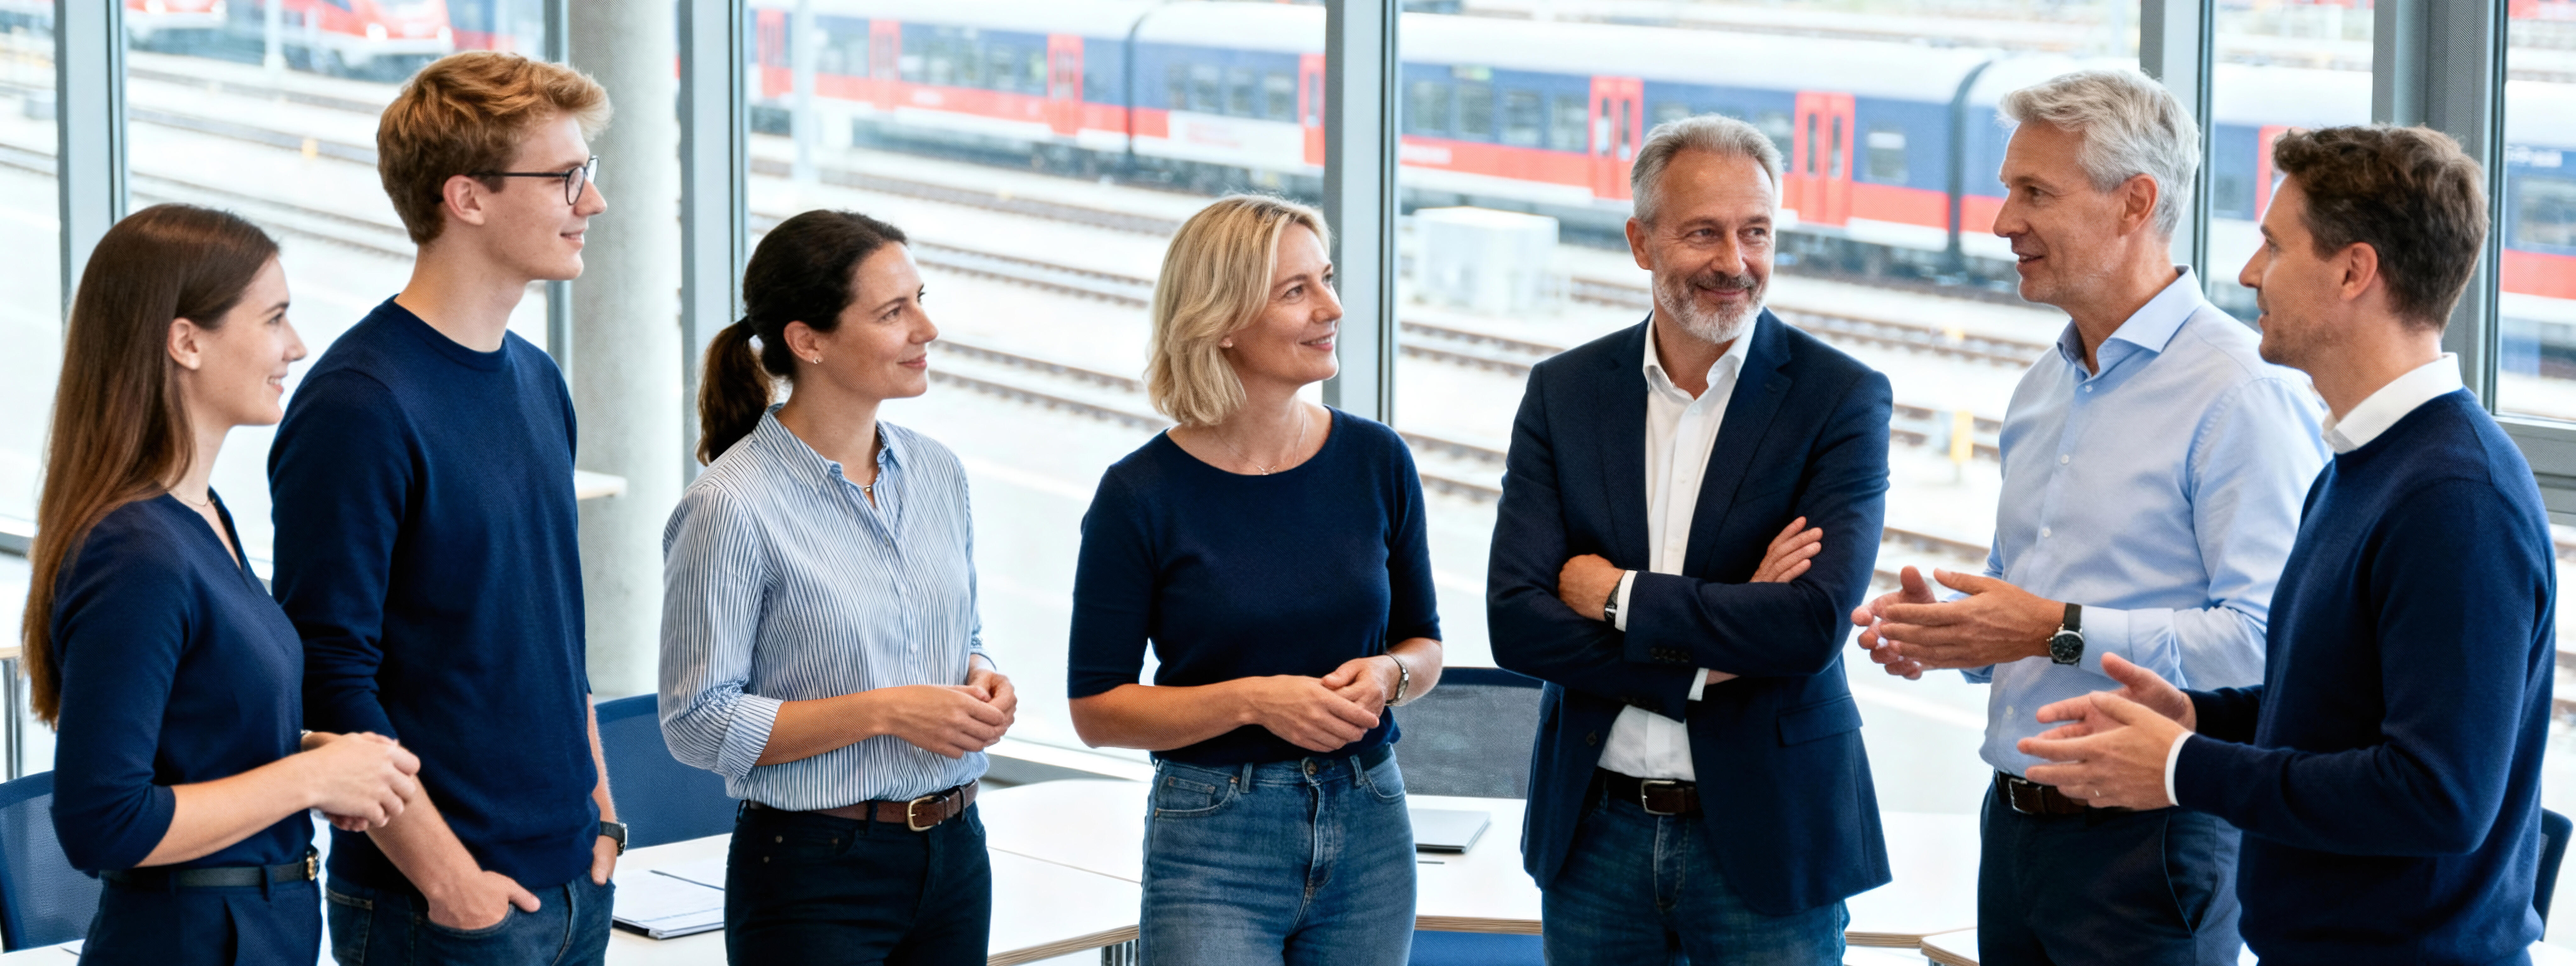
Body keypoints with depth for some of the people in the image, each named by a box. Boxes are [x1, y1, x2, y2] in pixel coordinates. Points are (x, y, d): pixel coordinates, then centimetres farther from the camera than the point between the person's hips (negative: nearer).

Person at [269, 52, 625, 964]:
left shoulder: (538, 382, 10)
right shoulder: (359, 403, -15)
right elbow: (329, 682, -18)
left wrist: (598, 811, 12)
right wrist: (446, 876, -18)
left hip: (576, 884, 8)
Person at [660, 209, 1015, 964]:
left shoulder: (938, 472, 7)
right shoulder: (732, 507, -14)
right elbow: (699, 724, -14)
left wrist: (984, 684, -2)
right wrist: (888, 712, -19)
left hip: (953, 855, 6)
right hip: (815, 877, -6)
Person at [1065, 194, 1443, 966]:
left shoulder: (1376, 461, 1)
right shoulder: (1142, 496, -9)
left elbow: (1423, 644, 13)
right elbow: (1096, 709, -5)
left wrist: (1388, 675, -10)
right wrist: (1252, 701, -18)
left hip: (1368, 828, 4)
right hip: (1212, 845, -4)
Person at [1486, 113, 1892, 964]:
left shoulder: (1841, 398, -6)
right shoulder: (1563, 393, 3)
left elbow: (1816, 623, -18)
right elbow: (1515, 622, -6)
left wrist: (1618, 595, -12)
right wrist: (1706, 662, -15)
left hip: (1765, 833, -2)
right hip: (1597, 831, 3)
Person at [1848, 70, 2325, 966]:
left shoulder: (2242, 392, -13)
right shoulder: (2042, 389, 16)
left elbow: (2266, 638, -23)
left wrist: (2062, 632, -22)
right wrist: (1947, 631, 5)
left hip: (2150, 847, -8)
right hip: (2017, 827, 8)